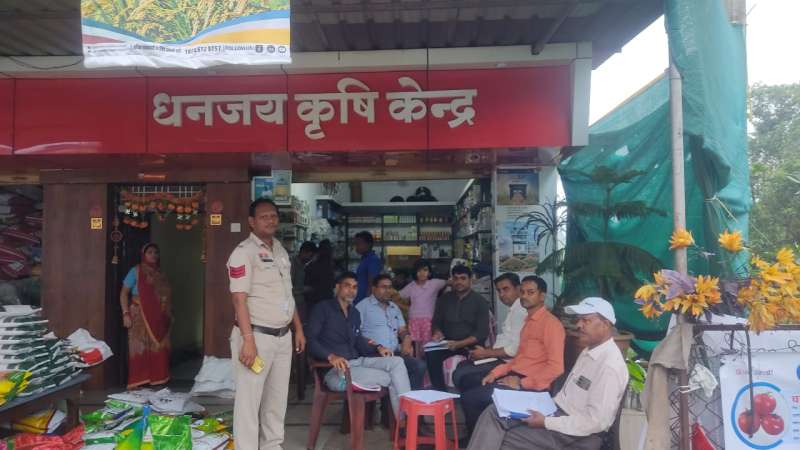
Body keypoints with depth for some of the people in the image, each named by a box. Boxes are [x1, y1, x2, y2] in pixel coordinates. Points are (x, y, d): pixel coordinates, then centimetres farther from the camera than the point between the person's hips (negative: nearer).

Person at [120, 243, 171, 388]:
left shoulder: (160, 274, 14)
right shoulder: (136, 271, -2)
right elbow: (124, 293, -5)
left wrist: (170, 314, 13)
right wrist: (126, 313, -14)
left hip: (159, 319, 5)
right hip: (140, 318, -5)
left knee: (159, 350, 5)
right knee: (140, 350, -4)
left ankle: (157, 380, 14)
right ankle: (138, 383, 2)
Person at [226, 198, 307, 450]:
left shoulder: (281, 251, 13)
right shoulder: (244, 252, -11)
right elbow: (239, 299, -17)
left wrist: (298, 328, 15)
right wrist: (248, 340, -23)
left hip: (283, 336, 8)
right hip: (257, 335, -7)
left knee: (277, 399, 16)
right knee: (249, 400, 0)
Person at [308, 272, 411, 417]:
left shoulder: (354, 313, 22)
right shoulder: (323, 308, -1)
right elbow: (311, 340, -12)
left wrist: (378, 348, 4)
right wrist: (331, 356, -28)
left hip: (357, 362, 7)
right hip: (335, 370, -7)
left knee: (397, 362, -16)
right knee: (389, 378, -20)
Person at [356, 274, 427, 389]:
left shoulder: (395, 307, 25)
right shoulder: (363, 306, 4)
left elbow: (403, 330, 25)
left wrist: (407, 342, 1)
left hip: (395, 353, 6)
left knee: (420, 365, -19)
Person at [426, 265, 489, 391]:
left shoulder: (480, 302, 0)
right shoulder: (444, 299, 11)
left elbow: (482, 332, -7)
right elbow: (436, 322, 18)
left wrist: (459, 344, -20)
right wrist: (437, 332, -7)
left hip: (471, 344, -3)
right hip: (447, 343, 3)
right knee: (431, 354, -27)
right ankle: (440, 392, -17)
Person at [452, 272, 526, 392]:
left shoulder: (520, 311, -19)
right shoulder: (514, 309, 13)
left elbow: (514, 349, -24)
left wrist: (486, 353, -13)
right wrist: (485, 351, 3)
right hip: (501, 358, 10)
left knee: (460, 375, -15)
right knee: (461, 366, 17)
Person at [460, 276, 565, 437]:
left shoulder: (551, 323, -12)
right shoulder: (528, 321, 18)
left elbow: (556, 367, -20)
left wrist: (521, 384, -18)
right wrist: (495, 373, 8)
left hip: (530, 386, -9)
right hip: (514, 377, 9)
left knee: (471, 398, -15)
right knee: (468, 397, -2)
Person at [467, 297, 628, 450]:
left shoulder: (609, 366, -22)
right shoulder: (590, 350, 11)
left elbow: (596, 421, -25)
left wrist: (546, 423, -21)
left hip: (577, 433, -9)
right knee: (494, 413, -4)